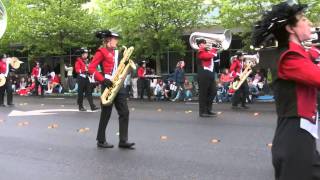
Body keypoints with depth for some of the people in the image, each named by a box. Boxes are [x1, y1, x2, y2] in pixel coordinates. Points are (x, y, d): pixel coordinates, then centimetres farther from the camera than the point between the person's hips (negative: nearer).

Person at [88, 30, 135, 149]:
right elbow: (91, 68, -11)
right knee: (106, 114, 1)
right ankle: (101, 141, 14)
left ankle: (123, 141, 4)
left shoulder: (116, 52, 17)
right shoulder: (101, 52, -5)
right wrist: (103, 80, -20)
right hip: (108, 86, -7)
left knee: (125, 112, 1)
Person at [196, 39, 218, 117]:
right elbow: (209, 56, -22)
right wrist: (212, 50, -4)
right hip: (204, 75, -9)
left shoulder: (208, 51, 19)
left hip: (210, 74, 9)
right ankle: (202, 111, 1)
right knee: (203, 93, -4)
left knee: (213, 92, 11)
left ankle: (208, 110, 20)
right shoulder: (201, 52, -7)